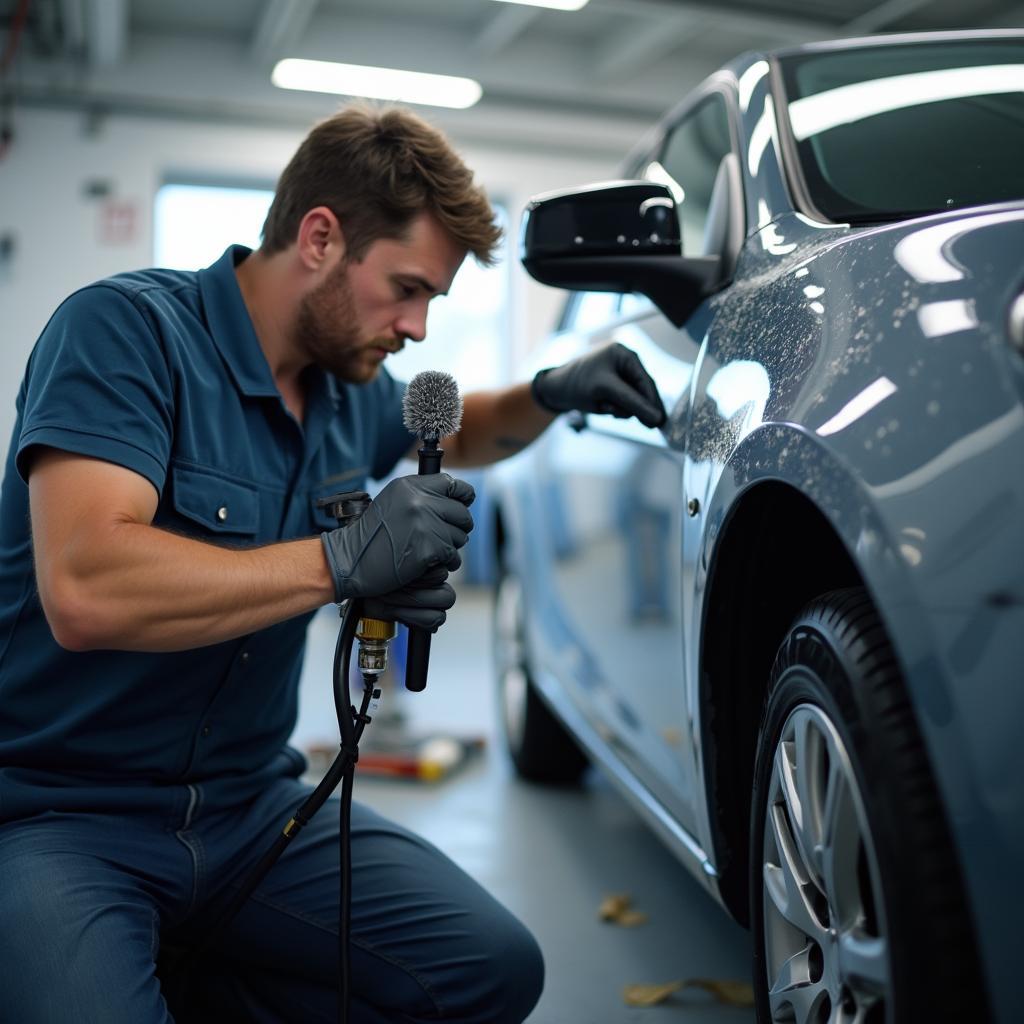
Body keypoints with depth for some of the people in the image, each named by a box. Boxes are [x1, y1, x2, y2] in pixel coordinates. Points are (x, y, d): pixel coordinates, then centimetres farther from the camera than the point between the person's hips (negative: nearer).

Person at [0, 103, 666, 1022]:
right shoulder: (127, 328, -15)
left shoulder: (352, 385, 6)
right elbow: (84, 590, -29)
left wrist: (546, 395, 9)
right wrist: (344, 560, -27)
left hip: (252, 807, 7)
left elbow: (455, 434, 29)